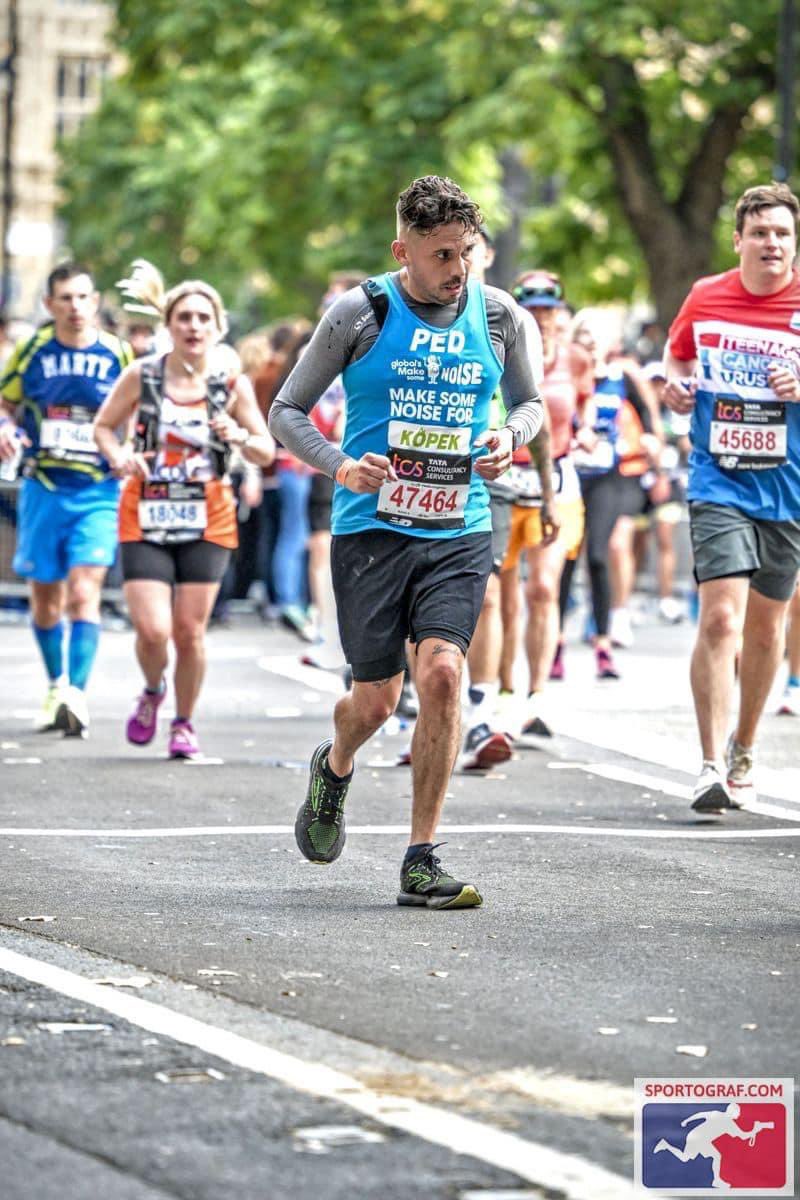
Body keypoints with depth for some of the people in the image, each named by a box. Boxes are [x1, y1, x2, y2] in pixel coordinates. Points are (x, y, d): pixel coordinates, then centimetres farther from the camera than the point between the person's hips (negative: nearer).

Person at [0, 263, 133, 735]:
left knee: (83, 592, -16)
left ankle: (78, 692, -21)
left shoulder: (118, 354, -2)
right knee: (46, 597, 11)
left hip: (98, 492, -2)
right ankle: (57, 685, 31)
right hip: (42, 487, 2)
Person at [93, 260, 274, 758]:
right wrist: (119, 456, -11)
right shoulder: (141, 375, -3)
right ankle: (152, 692, 23)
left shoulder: (232, 383, -1)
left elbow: (267, 453, 5)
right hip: (146, 516, -1)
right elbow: (103, 425, 10)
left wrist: (240, 437, -16)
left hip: (208, 519, 1)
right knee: (153, 631, -11)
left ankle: (185, 723, 23)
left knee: (190, 632, 1)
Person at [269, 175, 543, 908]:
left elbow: (529, 402, 20)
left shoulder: (498, 315, 4)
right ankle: (334, 768, 41)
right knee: (376, 701, 2)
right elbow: (287, 412, 2)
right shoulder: (360, 313, -4)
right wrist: (341, 466, -16)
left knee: (442, 673, -16)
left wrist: (510, 438, -3)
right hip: (372, 526, -1)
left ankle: (422, 862, -7)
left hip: (459, 531, 2)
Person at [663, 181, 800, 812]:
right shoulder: (705, 298, 1)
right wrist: (676, 384, -2)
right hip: (719, 485, -1)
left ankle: (744, 751, 34)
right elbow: (677, 353, 19)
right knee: (720, 617, -16)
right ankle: (712, 766, -14)